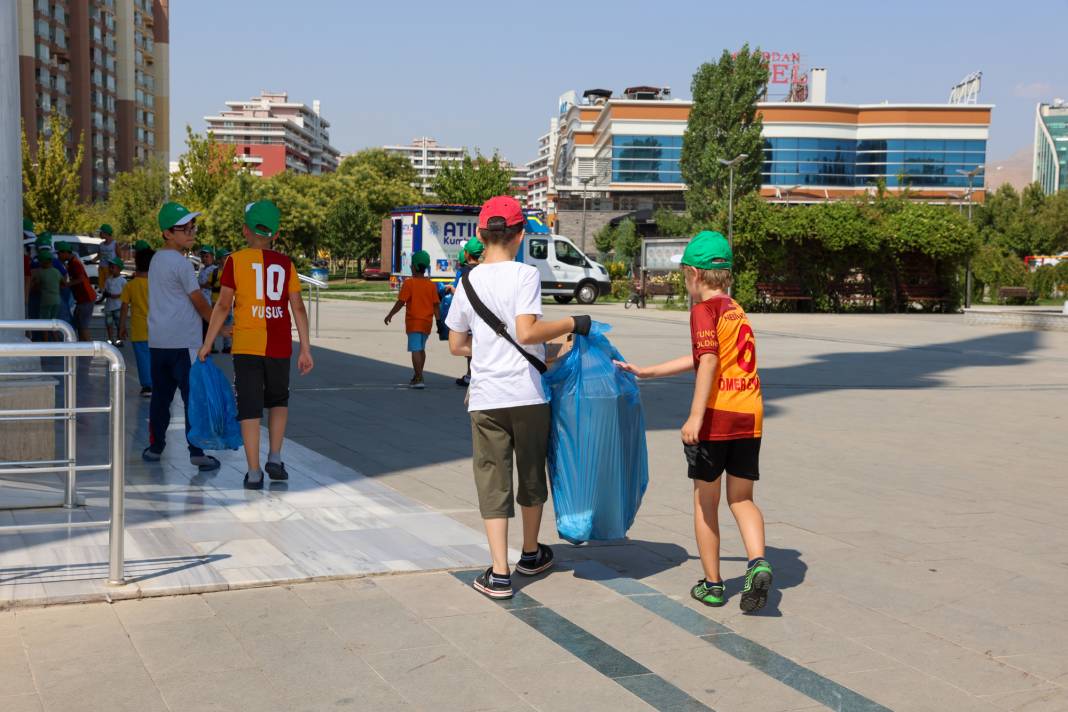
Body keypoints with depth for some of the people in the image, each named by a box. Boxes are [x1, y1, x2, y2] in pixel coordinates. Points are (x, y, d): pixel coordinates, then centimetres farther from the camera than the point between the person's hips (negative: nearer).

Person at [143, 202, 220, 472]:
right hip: (183, 343, -8)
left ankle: (155, 446, 19)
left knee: (160, 395, 14)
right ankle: (197, 452, -4)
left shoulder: (156, 259, 15)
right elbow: (200, 303, -8)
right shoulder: (181, 263, -11)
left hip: (157, 342, 8)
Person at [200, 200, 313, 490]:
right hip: (279, 346, 2)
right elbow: (298, 308, 1)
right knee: (278, 400, 23)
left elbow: (223, 306, -3)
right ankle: (275, 458, 13)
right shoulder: (285, 264, 4)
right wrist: (305, 349, 5)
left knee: (250, 407, 3)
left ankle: (254, 472, 2)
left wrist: (207, 344, 4)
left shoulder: (235, 260, -1)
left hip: (247, 346, -2)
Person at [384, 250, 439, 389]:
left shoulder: (409, 283, -10)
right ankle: (416, 377, 32)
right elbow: (436, 305, 3)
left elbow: (400, 302, -11)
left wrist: (390, 315, 1)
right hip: (427, 322, 6)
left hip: (414, 322, -6)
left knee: (415, 350, -8)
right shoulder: (431, 285, 5)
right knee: (421, 349, 19)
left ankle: (419, 379, -16)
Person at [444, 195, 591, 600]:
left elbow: (456, 345, 11)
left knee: (493, 483, 6)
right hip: (528, 395, -2)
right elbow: (526, 332, -21)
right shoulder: (525, 275, -8)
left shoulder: (469, 281, 5)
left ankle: (500, 574, 1)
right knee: (531, 474, 17)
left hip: (485, 399, 2)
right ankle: (531, 554, 35)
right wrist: (570, 324, -9)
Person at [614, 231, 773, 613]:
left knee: (705, 501, 9)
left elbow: (708, 361, -19)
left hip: (716, 416, -6)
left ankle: (712, 584, 16)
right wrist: (645, 372, 31)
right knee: (741, 499, 15)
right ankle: (758, 562, -9)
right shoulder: (737, 311, 19)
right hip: (750, 417, 6)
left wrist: (696, 416, -24)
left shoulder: (704, 309, -5)